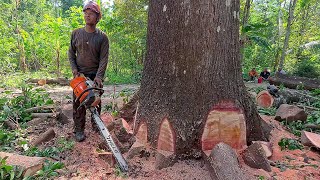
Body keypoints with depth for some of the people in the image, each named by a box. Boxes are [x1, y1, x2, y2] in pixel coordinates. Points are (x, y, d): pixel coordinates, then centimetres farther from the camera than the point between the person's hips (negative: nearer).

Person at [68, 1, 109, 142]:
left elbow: (104, 58, -10)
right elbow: (71, 53, 8)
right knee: (78, 103, 1)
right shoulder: (76, 33, 2)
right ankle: (79, 130, 11)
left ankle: (96, 124, 30)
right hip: (79, 75, 1)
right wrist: (74, 70, -6)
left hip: (96, 75, -1)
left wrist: (99, 76, -21)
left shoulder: (102, 37, -5)